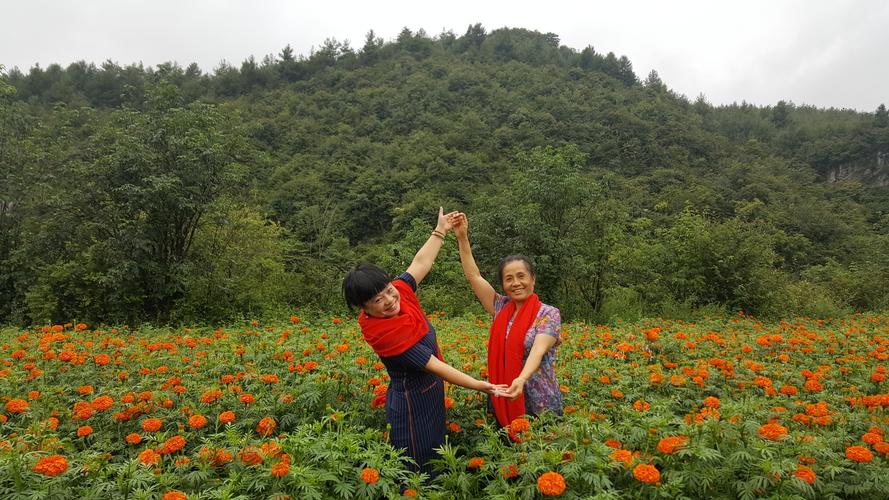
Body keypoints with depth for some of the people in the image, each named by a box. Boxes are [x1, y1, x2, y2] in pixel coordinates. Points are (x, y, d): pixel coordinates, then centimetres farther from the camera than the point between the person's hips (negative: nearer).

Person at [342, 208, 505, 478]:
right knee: (418, 469, 7)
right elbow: (435, 366, -29)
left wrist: (440, 231, 11)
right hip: (412, 405, -8)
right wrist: (478, 385, -27)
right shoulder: (384, 334, -31)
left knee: (435, 456, 21)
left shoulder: (400, 292, -11)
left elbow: (420, 263, 6)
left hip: (430, 395, 8)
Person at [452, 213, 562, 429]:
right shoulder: (500, 308, 5)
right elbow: (474, 276, 1)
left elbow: (538, 350, -24)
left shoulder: (549, 314, -9)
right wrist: (462, 237, -7)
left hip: (539, 405, -4)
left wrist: (521, 379, -42)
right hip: (502, 403, 5)